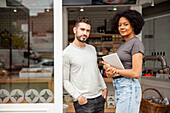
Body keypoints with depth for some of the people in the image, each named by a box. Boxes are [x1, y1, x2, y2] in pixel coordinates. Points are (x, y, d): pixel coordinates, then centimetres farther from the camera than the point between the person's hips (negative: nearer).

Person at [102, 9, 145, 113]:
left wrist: (115, 70, -9)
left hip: (129, 90, -9)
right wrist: (110, 70, -10)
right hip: (120, 90, 9)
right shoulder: (123, 46, 18)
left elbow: (136, 73, -17)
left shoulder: (136, 44, -10)